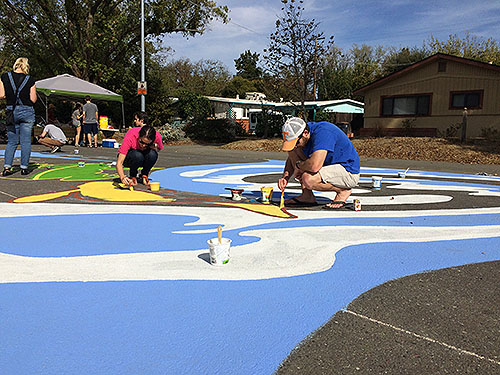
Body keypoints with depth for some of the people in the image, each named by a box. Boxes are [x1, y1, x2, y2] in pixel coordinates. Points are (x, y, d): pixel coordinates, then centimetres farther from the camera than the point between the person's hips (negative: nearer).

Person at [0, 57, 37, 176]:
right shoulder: (30, 80, -3)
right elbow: (33, 99, -5)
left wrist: (10, 95, 18)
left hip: (11, 111, 2)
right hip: (27, 111, -2)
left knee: (12, 141, 10)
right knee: (26, 141, 3)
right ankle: (24, 167, 4)